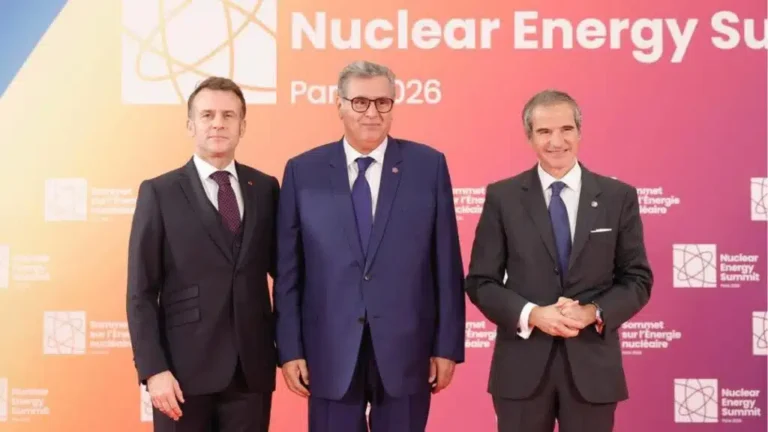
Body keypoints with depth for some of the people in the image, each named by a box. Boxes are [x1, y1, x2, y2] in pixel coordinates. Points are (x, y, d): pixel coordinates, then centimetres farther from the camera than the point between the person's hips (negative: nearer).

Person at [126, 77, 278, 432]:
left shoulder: (265, 188, 7)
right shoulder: (159, 193, -1)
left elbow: (282, 268, 13)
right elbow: (141, 292, -4)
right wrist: (153, 369, -11)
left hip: (253, 368, 3)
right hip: (185, 368, -2)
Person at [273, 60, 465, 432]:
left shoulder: (429, 166, 1)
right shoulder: (303, 171, 2)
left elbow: (446, 264, 1)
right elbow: (288, 269, 3)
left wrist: (447, 345, -1)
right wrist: (290, 348, -1)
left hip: (406, 349, 0)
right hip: (330, 352, 0)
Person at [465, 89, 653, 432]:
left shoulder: (618, 197, 3)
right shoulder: (502, 197, 0)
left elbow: (638, 279, 4)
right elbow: (481, 281, 0)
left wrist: (593, 312, -14)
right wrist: (532, 315, -16)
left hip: (592, 364, 1)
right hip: (522, 366, 0)